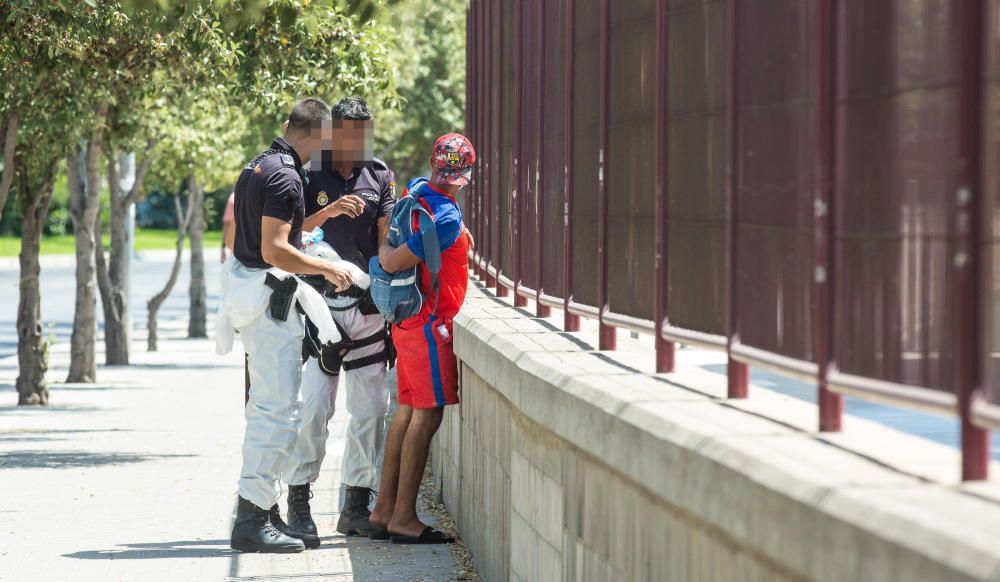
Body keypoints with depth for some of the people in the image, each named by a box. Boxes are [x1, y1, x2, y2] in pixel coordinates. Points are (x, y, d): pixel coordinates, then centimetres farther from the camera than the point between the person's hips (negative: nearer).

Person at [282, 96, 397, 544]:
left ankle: (357, 506, 13)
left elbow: (387, 237, 4)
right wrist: (327, 213, -19)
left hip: (368, 304, 4)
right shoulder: (309, 175, 1)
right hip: (320, 302, -4)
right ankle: (299, 503, -4)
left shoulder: (380, 176, 11)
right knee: (313, 403, -11)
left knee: (371, 407, 4)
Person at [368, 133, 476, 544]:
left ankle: (383, 510, 14)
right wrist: (386, 249, -4)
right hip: (430, 322, -9)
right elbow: (392, 263, -21)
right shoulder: (448, 218, -21)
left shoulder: (415, 191, 6)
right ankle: (404, 518, -8)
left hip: (407, 321, 9)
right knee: (427, 416, -7)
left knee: (408, 413, 12)